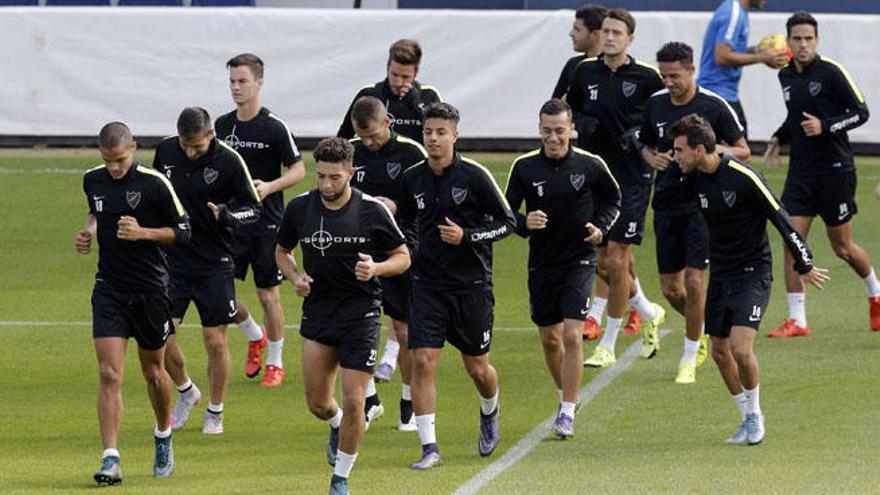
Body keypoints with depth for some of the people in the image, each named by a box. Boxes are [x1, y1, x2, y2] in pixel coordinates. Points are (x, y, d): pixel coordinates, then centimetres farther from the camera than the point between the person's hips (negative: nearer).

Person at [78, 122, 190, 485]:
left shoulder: (154, 184, -12)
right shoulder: (93, 181, 2)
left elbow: (182, 231, -6)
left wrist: (142, 232, -21)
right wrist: (90, 230, 2)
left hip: (150, 289, -3)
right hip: (109, 288, 3)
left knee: (153, 373, 12)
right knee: (109, 376, -10)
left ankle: (163, 439, 39)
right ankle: (110, 459, -13)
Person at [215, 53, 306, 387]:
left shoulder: (274, 128, -9)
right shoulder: (222, 125, 5)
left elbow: (298, 171, -5)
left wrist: (269, 187, -20)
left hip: (266, 224, -4)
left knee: (268, 296, 1)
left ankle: (275, 363, 16)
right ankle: (255, 336, 25)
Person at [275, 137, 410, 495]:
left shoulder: (372, 211, -9)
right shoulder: (300, 208, -1)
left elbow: (403, 257, 1)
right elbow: (282, 250, 16)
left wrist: (375, 268, -19)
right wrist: (295, 278, -4)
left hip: (361, 315, -3)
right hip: (317, 313, 3)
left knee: (353, 402, -7)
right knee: (317, 403, 7)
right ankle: (337, 425, 44)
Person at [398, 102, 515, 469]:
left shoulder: (475, 176, -8)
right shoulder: (412, 179, 3)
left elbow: (507, 222, -4)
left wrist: (466, 236, -16)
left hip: (472, 285, -2)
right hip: (428, 284, 2)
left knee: (477, 367, 10)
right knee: (423, 361, -12)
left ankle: (489, 415, 44)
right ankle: (429, 448, -9)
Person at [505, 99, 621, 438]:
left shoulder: (590, 165, -6)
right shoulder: (524, 167, -4)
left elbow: (613, 199, 12)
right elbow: (507, 212, 0)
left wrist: (601, 226, -6)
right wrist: (524, 223, -22)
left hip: (579, 261, -3)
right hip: (541, 263, 3)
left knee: (571, 336, -14)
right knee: (549, 339, 14)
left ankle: (568, 414, -9)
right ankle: (565, 396, 37)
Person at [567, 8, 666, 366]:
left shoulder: (646, 77, -6)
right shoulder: (585, 72, 5)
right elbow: (570, 109, 20)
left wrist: (643, 137, -14)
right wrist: (580, 123, -1)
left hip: (632, 179, -5)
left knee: (616, 260, -9)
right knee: (602, 264, 8)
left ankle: (607, 346, -1)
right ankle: (649, 313, 36)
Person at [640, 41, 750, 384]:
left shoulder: (714, 106, -8)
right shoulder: (655, 104, 4)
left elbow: (744, 152, -1)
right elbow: (646, 145, 19)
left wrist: (715, 150, -20)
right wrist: (652, 158, -4)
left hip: (703, 204, -4)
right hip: (667, 204, 4)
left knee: (694, 281, -11)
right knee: (670, 288, 6)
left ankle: (689, 360, 2)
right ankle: (702, 329, 35)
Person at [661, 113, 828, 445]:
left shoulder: (744, 177, -19)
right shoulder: (696, 178, 1)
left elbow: (780, 219, -13)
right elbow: (665, 197, 16)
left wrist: (804, 266, -8)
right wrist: (674, 168, -2)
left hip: (752, 274, -7)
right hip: (719, 274, 7)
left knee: (741, 348, -18)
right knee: (719, 351, 9)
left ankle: (755, 414, 5)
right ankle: (748, 419, 25)